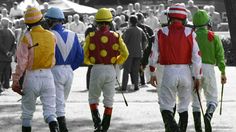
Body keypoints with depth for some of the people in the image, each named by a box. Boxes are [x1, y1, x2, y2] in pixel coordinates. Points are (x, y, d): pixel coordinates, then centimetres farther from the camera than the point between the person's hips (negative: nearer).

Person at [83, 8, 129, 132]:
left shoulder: (91, 37, -6)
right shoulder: (116, 37, -2)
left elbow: (84, 56, 0)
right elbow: (125, 54, 5)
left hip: (96, 70, -1)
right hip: (111, 70, 1)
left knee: (93, 98, 15)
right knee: (109, 101, 10)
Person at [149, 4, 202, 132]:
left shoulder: (162, 33, -1)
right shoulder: (189, 33, -2)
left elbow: (154, 55, 2)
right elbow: (196, 57, -4)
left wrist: (152, 73, 14)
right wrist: (197, 77, 4)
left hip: (169, 72, -1)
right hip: (185, 72, 1)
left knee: (166, 106, 2)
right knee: (184, 106, 16)